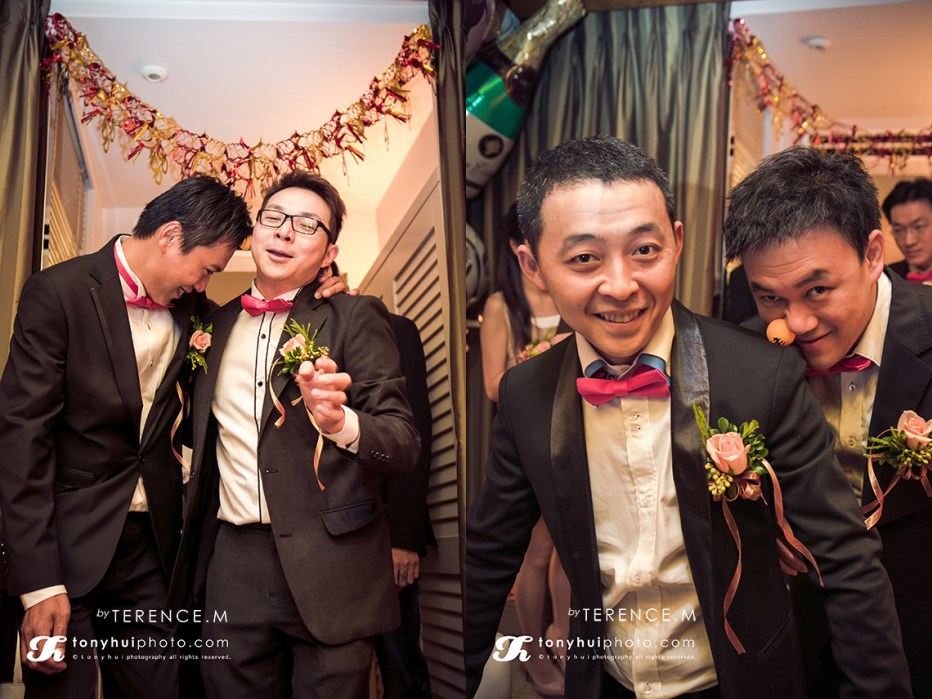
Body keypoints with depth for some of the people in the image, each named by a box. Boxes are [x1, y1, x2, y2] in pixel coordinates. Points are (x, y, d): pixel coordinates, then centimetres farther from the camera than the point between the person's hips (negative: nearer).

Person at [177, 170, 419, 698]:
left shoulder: (355, 318, -1)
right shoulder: (219, 323, 12)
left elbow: (405, 444, -9)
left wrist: (339, 422, -29)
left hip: (329, 568, -4)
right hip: (233, 564, 4)